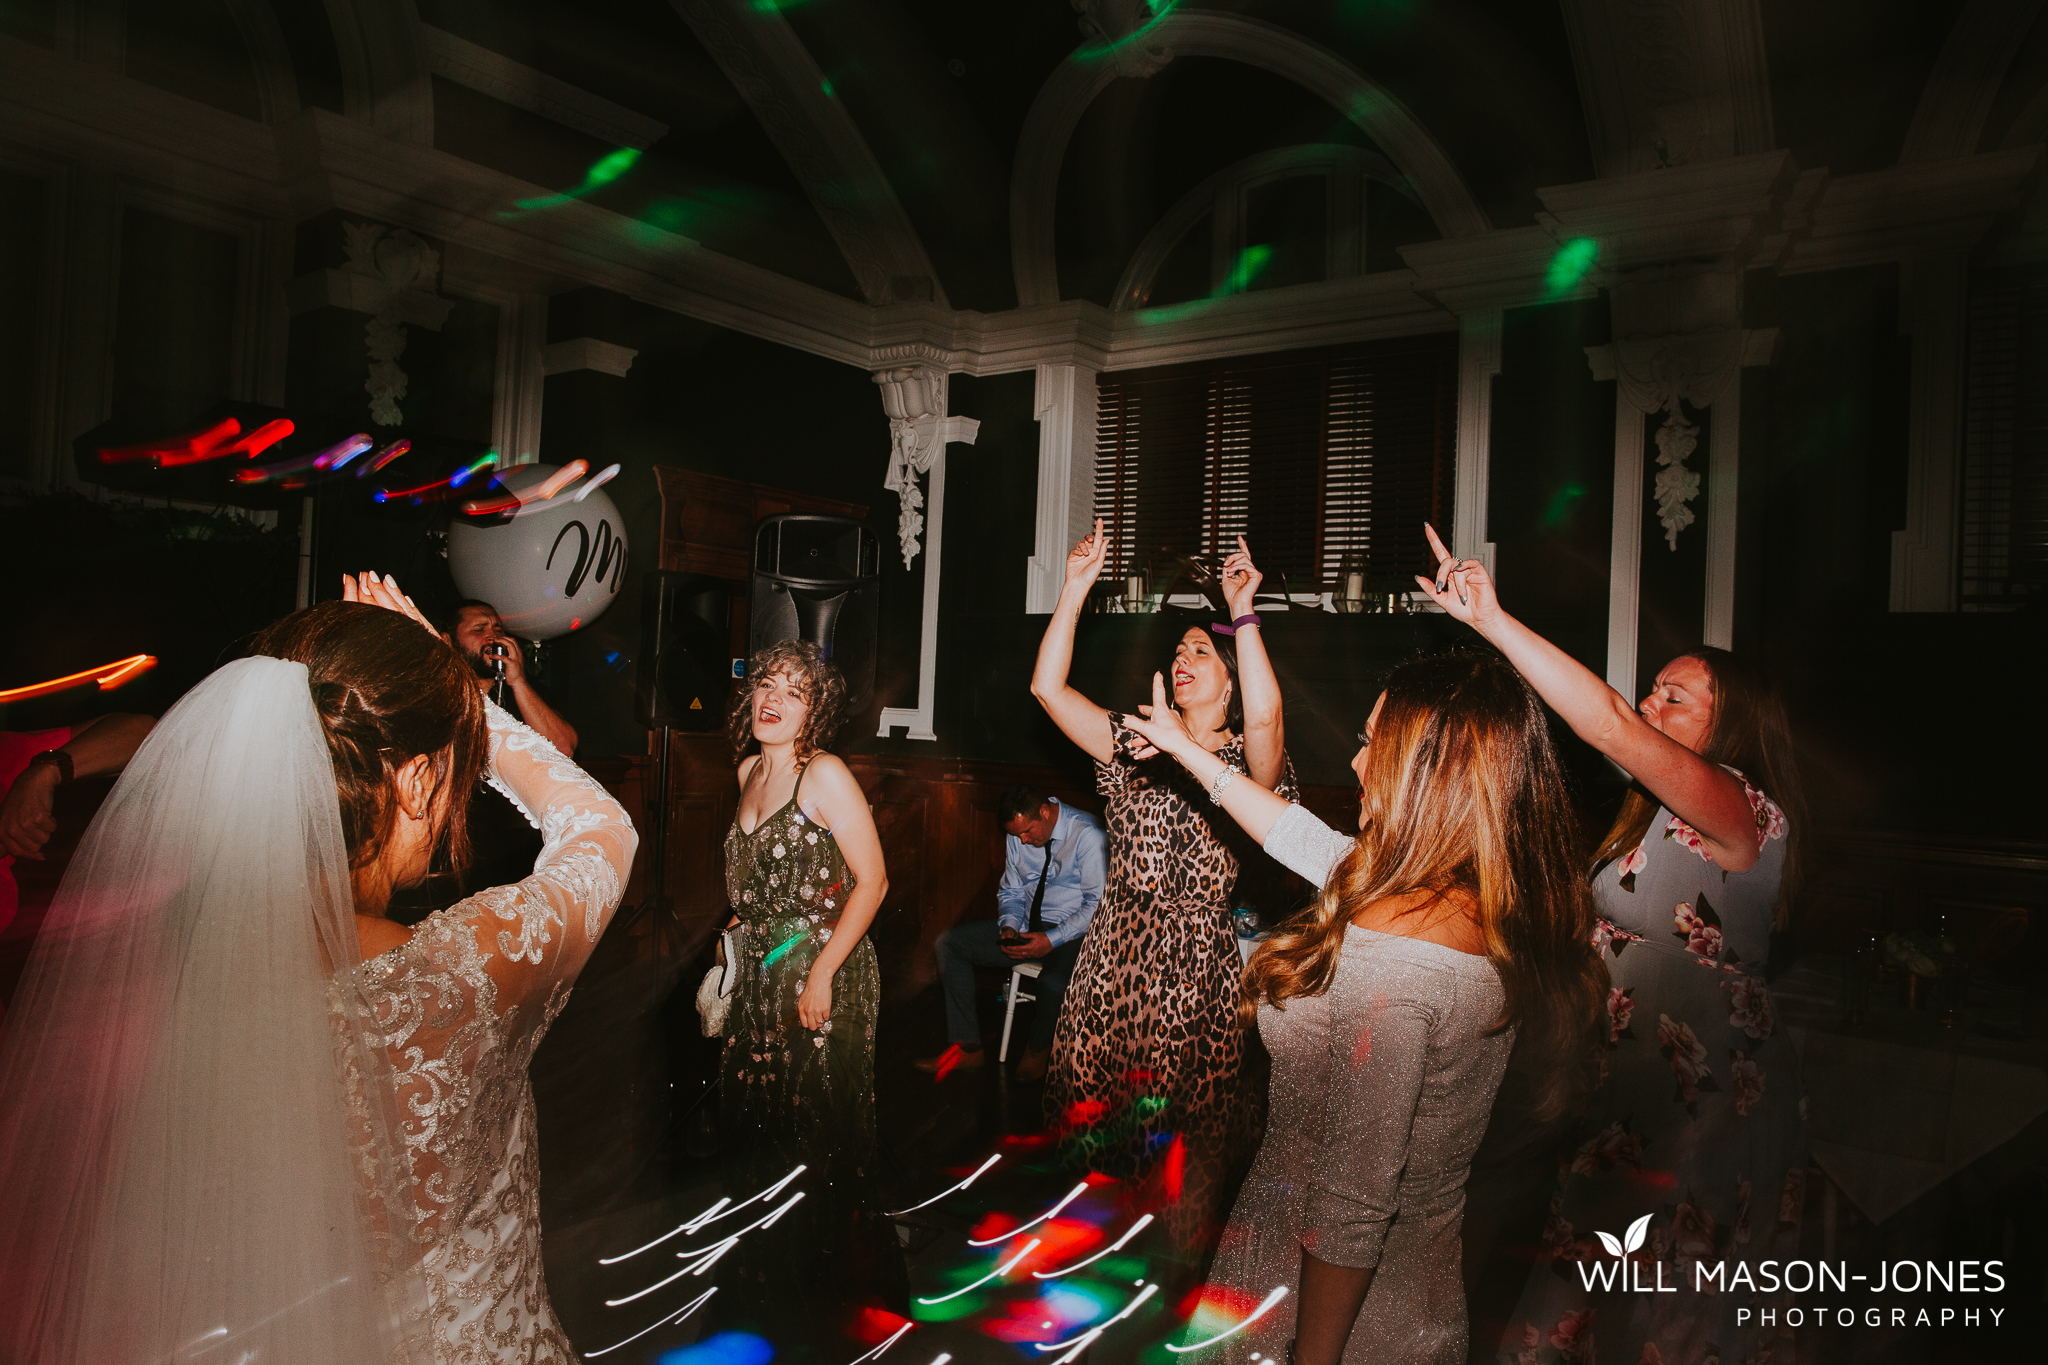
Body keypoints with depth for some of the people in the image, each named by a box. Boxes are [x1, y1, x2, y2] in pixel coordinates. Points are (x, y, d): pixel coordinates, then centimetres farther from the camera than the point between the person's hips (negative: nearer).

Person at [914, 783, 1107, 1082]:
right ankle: (967, 1046, -5)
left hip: (1073, 934, -6)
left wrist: (1052, 940, -24)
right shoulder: (1017, 836, 4)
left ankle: (1037, 1049, -2)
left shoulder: (1087, 836, -16)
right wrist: (1009, 926, -6)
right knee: (950, 942, -8)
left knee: (1053, 983, -38)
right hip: (1027, 926, 7)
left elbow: (1098, 905, -17)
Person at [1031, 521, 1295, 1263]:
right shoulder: (1136, 745, 10)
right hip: (1117, 950, 4)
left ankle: (1187, 1276, 24)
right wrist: (1074, 590, -5)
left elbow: (1264, 715, -25)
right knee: (1100, 1106, 9)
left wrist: (1244, 615, -26)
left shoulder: (1246, 757, 0)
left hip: (1199, 962, -3)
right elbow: (1048, 687, 1)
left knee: (1188, 1120, 3)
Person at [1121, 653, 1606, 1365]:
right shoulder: (1492, 901, -5)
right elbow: (1300, 834, 9)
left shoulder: (1390, 957, -33)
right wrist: (1186, 748, 20)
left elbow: (1355, 1205, -29)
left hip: (1331, 1290, -7)